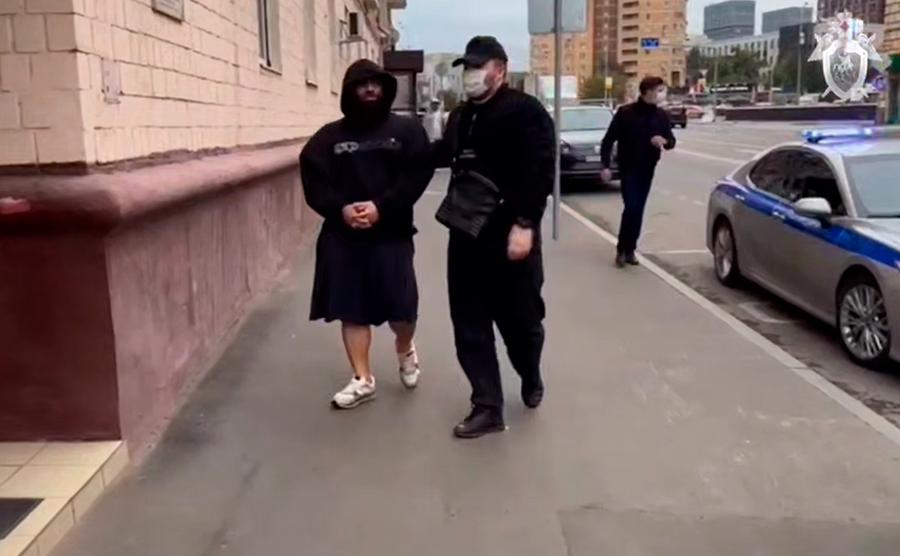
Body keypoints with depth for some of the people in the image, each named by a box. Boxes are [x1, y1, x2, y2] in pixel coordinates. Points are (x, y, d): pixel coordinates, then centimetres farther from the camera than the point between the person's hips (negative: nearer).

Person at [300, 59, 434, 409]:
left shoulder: (406, 131, 4)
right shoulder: (329, 136, 7)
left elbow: (417, 175, -8)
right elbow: (313, 180, -1)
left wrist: (381, 207, -19)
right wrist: (340, 209, -17)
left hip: (391, 235, -1)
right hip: (341, 237, 2)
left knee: (401, 307, -1)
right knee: (352, 309, 4)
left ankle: (405, 351, 34)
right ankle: (363, 380, 18)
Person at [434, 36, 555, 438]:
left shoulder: (525, 112, -9)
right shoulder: (461, 116, 15)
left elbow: (538, 172, -17)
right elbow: (446, 153, 30)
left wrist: (525, 225, -24)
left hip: (509, 235, -7)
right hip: (466, 235, 7)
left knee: (521, 320, 8)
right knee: (470, 326, 5)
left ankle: (531, 379, 37)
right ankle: (487, 407, 13)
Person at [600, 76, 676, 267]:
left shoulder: (661, 115, 2)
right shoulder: (625, 113, -11)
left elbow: (672, 141, 8)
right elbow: (608, 140, -7)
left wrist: (665, 141, -17)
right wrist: (605, 165, -14)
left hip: (648, 169, 4)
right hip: (628, 168, -4)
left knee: (638, 210, 7)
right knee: (631, 207, -13)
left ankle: (630, 249, 17)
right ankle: (622, 249, 2)